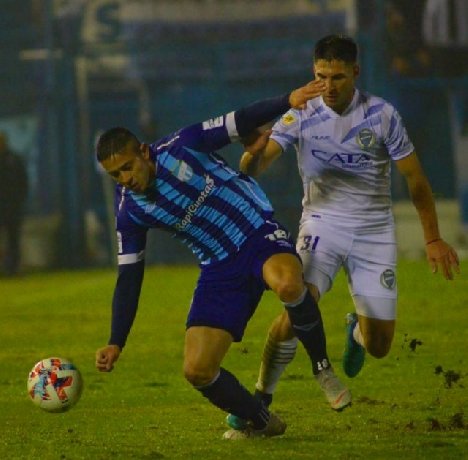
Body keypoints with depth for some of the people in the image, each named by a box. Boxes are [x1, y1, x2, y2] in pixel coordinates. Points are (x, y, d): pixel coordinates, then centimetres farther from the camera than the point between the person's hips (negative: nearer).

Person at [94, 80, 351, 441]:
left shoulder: (180, 148, -11)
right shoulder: (129, 210, -2)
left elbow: (241, 123, -5)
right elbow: (129, 278, 4)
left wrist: (289, 101, -20)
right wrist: (116, 344, -3)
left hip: (259, 234, -4)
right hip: (220, 269, 4)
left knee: (288, 284, -40)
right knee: (197, 370, -10)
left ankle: (322, 367, -14)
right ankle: (262, 423, 16)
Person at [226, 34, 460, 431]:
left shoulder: (382, 115, -7)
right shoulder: (301, 116, -8)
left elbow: (415, 178, 1)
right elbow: (256, 167, -18)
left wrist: (433, 239, 1)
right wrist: (253, 154, -43)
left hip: (374, 231, 1)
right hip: (322, 223, -1)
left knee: (378, 347, 2)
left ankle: (357, 331, 41)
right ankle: (260, 399, -12)